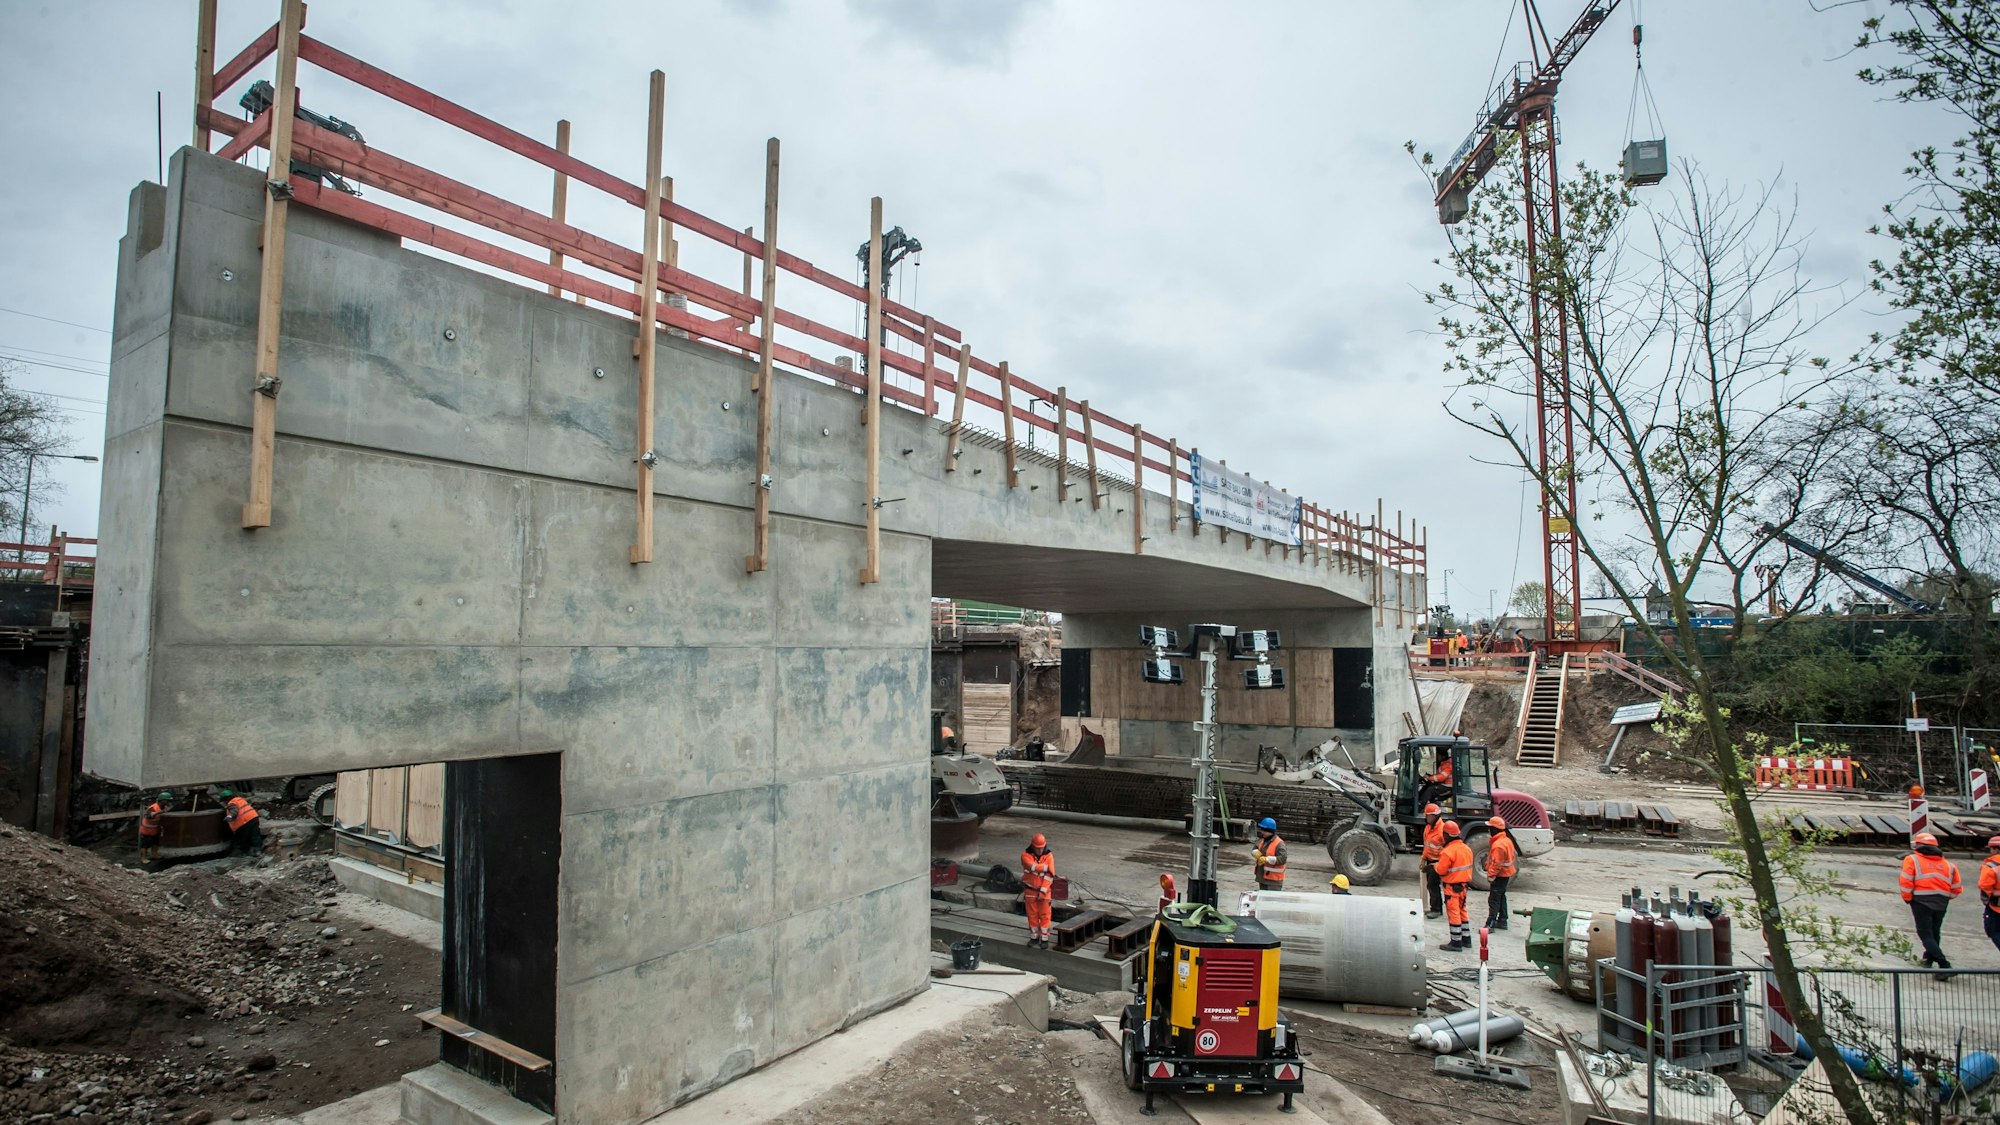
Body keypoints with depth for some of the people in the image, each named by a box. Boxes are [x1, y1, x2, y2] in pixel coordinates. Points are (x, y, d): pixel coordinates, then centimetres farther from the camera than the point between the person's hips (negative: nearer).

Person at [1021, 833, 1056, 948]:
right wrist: (1046, 866, -15)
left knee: (1045, 915, 2)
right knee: (1032, 915, 10)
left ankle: (1044, 938, 12)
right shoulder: (1025, 855, -9)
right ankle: (1034, 937, 23)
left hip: (1044, 891, -1)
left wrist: (1042, 891, -18)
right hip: (1030, 891, 1)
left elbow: (1049, 875, -13)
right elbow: (1033, 867, -25)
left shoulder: (1049, 856, -8)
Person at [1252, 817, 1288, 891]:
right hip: (1262, 877, 9)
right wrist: (1256, 853, -11)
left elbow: (1282, 859, -24)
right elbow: (1254, 850, 14)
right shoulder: (1262, 841, 10)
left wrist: (1266, 859, -27)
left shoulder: (1279, 843, -17)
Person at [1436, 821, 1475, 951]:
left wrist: (1435, 865, -1)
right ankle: (1466, 939, 27)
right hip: (1464, 885, 8)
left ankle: (1456, 942, 5)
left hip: (1452, 886, -8)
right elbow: (1467, 866, 12)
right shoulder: (1466, 848, 3)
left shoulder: (1448, 851, -23)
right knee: (1462, 911, 19)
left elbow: (1441, 870, -20)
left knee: (1453, 913, 0)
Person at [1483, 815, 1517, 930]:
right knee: (1501, 897, 19)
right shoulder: (1507, 840, 8)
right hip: (1506, 873, 10)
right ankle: (1502, 921, 27)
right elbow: (1513, 854, 19)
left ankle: (1490, 924, -7)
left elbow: (1496, 863, -26)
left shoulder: (1498, 845, -25)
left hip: (1500, 875, -10)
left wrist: (1491, 876, -18)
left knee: (1494, 899, -7)